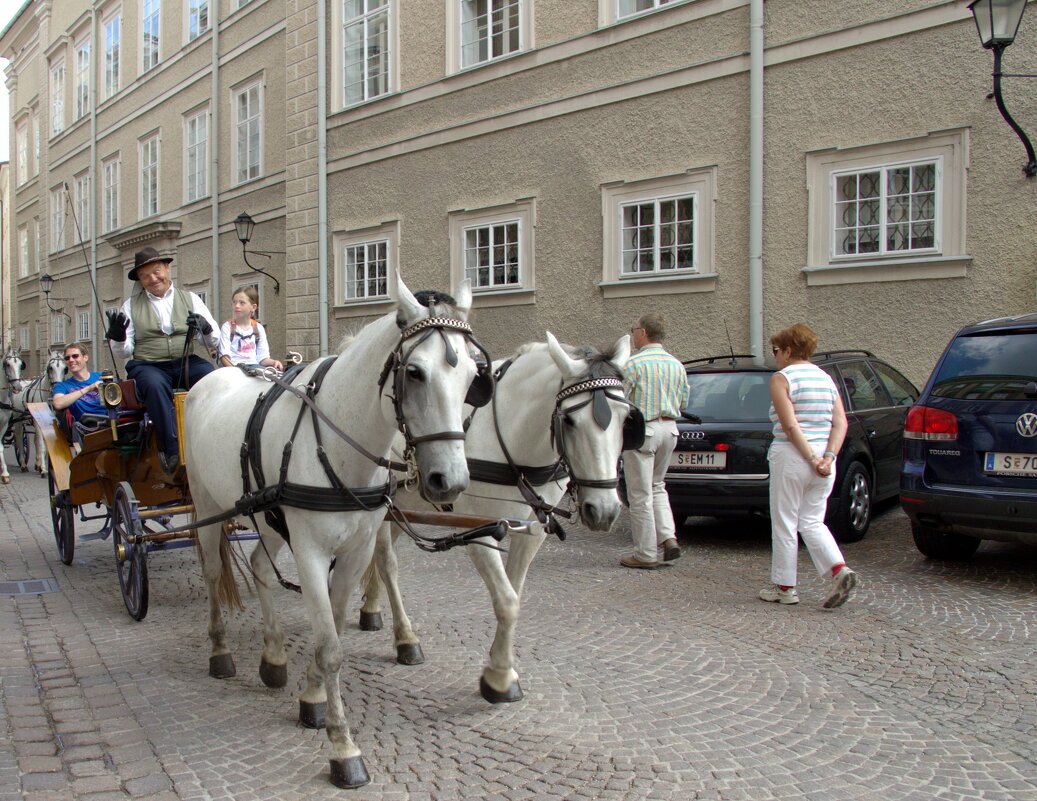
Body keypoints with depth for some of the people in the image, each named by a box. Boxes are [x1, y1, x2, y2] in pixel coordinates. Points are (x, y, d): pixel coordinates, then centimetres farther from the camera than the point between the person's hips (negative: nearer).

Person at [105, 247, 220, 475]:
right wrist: (117, 337, -12)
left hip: (186, 362, 1)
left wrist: (206, 328, -14)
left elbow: (213, 343, 9)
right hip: (147, 366, -1)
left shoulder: (190, 299, 15)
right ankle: (172, 450, -41)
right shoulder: (131, 305, 13)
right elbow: (125, 351, 10)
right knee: (155, 385, -37)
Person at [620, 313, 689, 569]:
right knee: (656, 486, 22)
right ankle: (669, 537, 9)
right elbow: (683, 403, 15)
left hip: (643, 430, -7)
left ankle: (646, 554, 7)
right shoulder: (677, 365, 8)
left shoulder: (634, 364, -12)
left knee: (641, 494, 1)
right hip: (669, 430, 7)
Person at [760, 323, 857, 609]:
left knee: (784, 524, 6)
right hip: (823, 459, 7)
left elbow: (790, 426, -17)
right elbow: (841, 424, 3)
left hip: (791, 458, -6)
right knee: (812, 522, 14)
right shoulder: (826, 379, 13)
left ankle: (784, 587, 13)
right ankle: (839, 570, -5)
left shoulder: (782, 378, -7)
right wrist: (828, 456, -5)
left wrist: (811, 459, -15)